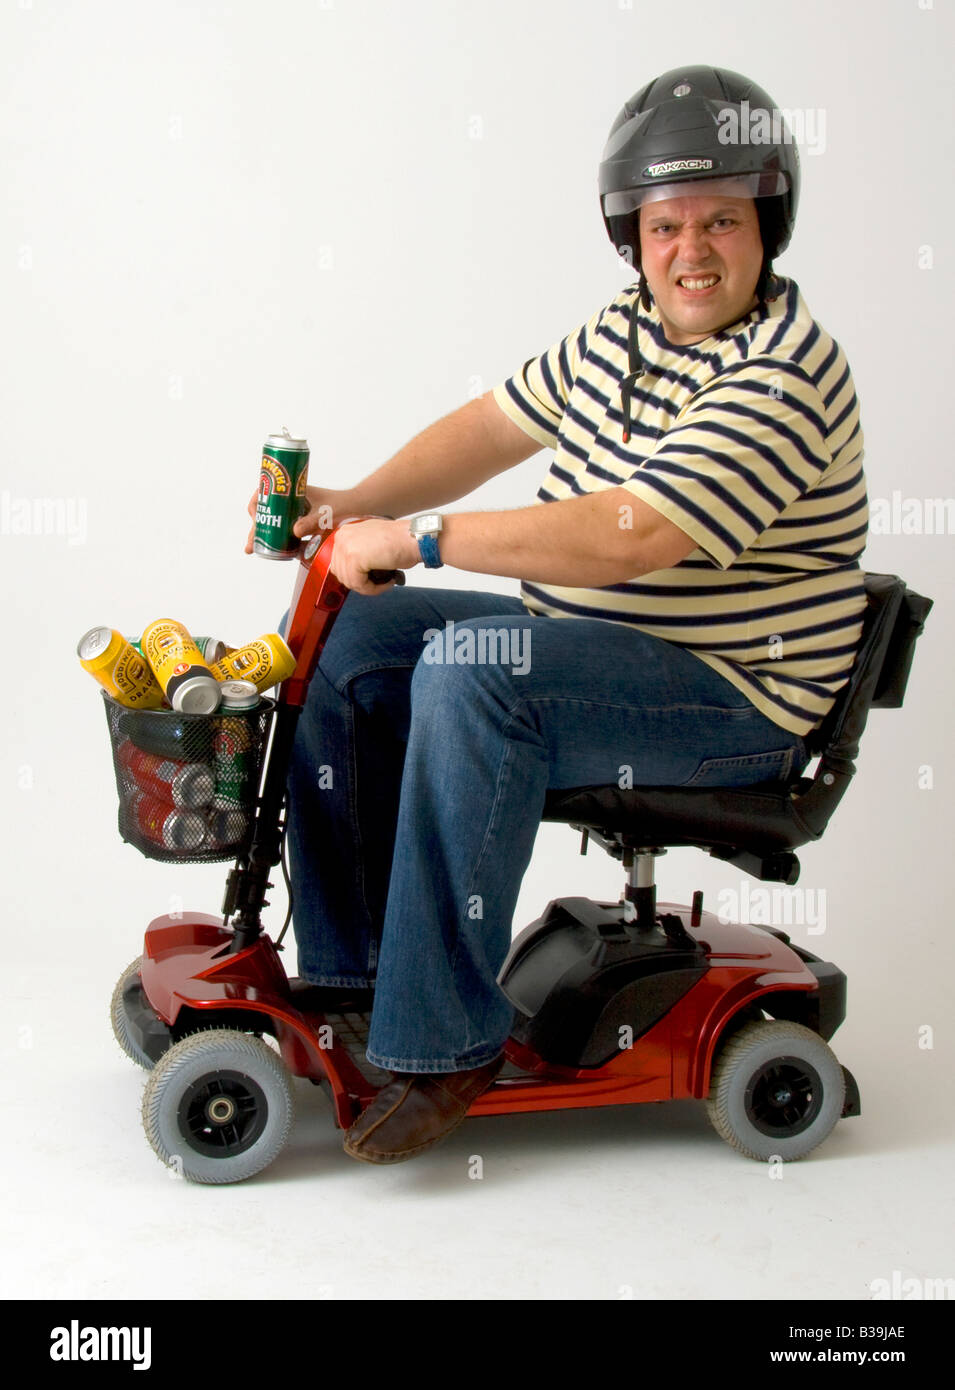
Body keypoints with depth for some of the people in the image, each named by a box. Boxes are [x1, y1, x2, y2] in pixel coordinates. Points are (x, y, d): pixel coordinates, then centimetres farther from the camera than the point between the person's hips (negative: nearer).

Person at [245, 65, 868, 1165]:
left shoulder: (781, 378, -20)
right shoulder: (624, 331, 8)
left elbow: (628, 538, -31)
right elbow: (497, 424, 15)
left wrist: (417, 536, -26)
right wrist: (357, 504, 0)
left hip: (732, 702, -9)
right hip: (585, 648, 9)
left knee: (470, 670, -32)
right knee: (353, 641, 1)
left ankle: (446, 1040, -21)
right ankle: (348, 970, 6)